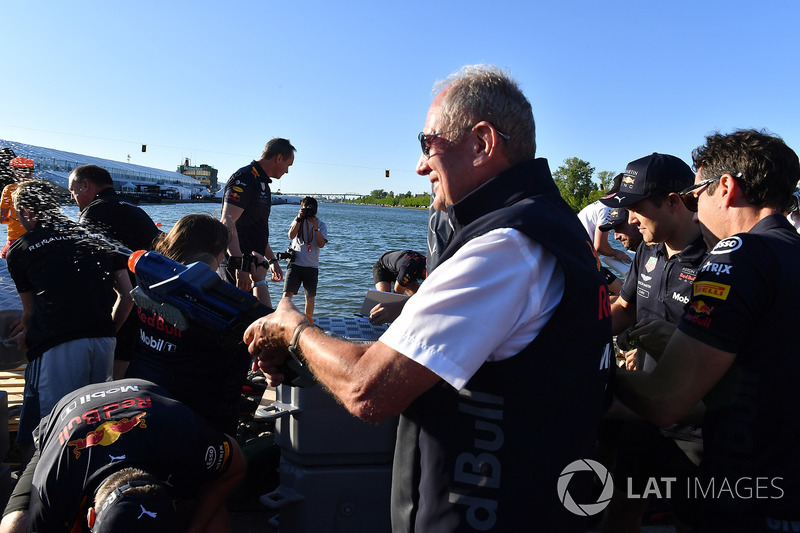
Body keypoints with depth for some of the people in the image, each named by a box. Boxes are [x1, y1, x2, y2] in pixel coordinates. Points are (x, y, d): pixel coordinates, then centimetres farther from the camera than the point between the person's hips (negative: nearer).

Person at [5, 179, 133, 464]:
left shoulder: (19, 249, 11)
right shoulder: (97, 237, 19)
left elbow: (30, 311, 21)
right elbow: (127, 295, 13)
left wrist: (25, 337, 42)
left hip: (57, 347, -4)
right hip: (103, 342, 4)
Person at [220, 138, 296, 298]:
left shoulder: (263, 183, 20)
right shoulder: (245, 179, -13)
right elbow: (227, 223, -23)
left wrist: (272, 260, 28)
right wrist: (239, 265, -29)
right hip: (238, 266, -10)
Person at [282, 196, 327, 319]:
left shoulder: (321, 225, 6)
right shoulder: (297, 220, 9)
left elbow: (321, 244, -6)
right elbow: (291, 235, -8)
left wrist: (315, 227, -14)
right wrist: (299, 218, -13)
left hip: (312, 266, 1)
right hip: (295, 263, -1)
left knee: (310, 297, 8)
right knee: (287, 293, -11)